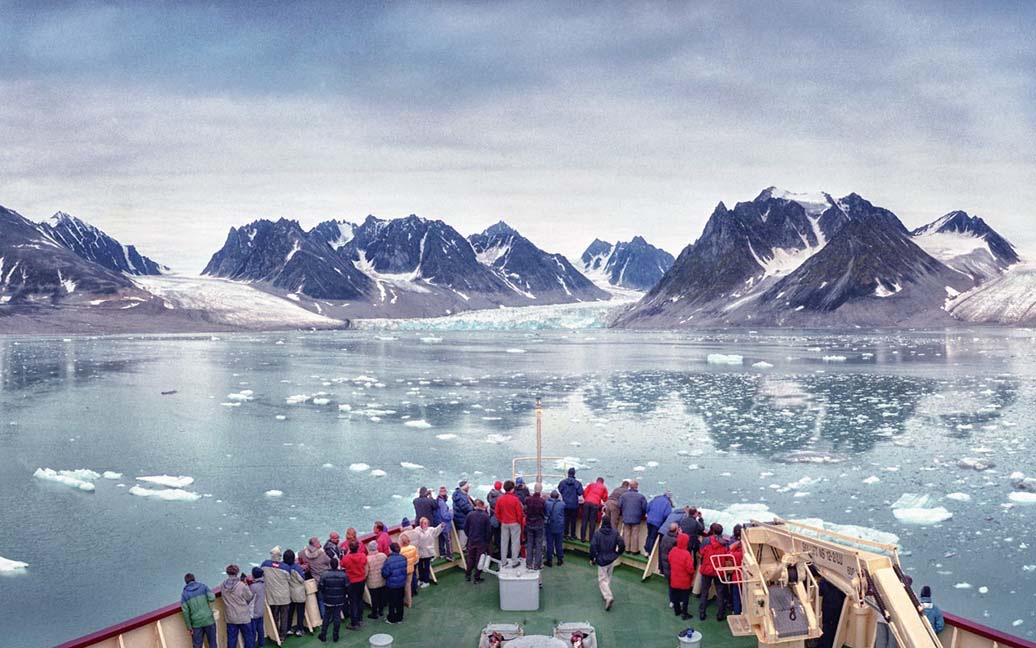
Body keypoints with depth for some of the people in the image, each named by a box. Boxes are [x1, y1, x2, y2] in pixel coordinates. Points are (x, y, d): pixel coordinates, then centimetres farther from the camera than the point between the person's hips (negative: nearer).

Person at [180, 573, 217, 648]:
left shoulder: (184, 594, 3)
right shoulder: (203, 586, 2)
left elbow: (185, 612, -2)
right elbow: (212, 598, -10)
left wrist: (189, 627, 3)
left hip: (196, 623, 1)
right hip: (209, 620, 0)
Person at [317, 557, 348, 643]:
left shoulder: (325, 574, -15)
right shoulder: (343, 575, -12)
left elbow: (320, 587, -8)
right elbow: (347, 587, -6)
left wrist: (323, 594, 12)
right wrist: (345, 595, 14)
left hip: (328, 600, 0)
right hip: (339, 600, 0)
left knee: (326, 617, 14)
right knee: (337, 617, 10)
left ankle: (323, 635, 18)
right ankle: (335, 636, 15)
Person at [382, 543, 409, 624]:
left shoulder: (389, 560, -25)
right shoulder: (403, 558, -8)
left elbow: (385, 573, -18)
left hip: (391, 584, -5)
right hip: (402, 583, 5)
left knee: (392, 602, 12)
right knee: (400, 601, 18)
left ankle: (391, 619, 24)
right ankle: (399, 618, 29)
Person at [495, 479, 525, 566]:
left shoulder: (499, 499, -5)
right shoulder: (515, 499, -16)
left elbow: (497, 512, 2)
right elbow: (519, 513, -11)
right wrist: (520, 522, 6)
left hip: (504, 524, 4)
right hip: (515, 523, -4)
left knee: (504, 542, 12)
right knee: (515, 542, 4)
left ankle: (503, 561, 16)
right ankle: (515, 561, 5)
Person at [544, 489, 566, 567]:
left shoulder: (546, 503, -12)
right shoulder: (562, 504, -9)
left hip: (549, 527, -1)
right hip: (559, 528, 1)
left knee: (549, 544, 7)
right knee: (559, 544, 12)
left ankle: (549, 561, 12)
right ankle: (560, 560, 21)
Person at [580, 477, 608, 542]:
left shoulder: (591, 485, 23)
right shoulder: (604, 487, 19)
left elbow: (584, 493, 14)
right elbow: (605, 498, 17)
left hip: (586, 502, 2)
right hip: (595, 504, -2)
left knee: (584, 520, 4)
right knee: (592, 521, 1)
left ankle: (582, 538, 2)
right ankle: (591, 538, -4)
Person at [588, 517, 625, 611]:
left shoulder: (597, 533, -11)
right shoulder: (615, 533, -2)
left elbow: (593, 546, -16)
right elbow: (622, 544, -7)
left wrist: (592, 558, -3)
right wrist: (617, 553, 11)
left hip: (602, 560, -4)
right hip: (612, 560, 4)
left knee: (602, 580, 0)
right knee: (608, 578, 23)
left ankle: (608, 597, -19)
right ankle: (606, 593, 33)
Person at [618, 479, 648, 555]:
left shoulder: (624, 495, -2)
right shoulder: (641, 497, -8)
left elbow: (620, 506, 1)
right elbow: (644, 508, -3)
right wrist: (642, 515, 17)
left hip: (626, 518, 2)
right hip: (636, 519, -2)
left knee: (627, 534, 11)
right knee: (635, 534, 4)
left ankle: (627, 549, 17)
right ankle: (634, 550, 9)